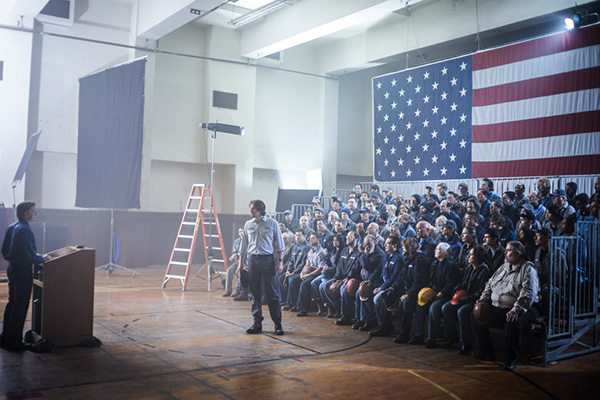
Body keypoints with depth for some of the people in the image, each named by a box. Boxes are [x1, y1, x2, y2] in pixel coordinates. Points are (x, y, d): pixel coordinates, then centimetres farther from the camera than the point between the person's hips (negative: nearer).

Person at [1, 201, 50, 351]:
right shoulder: (24, 230, -19)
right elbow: (29, 255, -22)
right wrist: (42, 259, -4)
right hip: (22, 270, -9)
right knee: (20, 306, -1)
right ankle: (15, 342, 6)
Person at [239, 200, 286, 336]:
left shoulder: (272, 223, -1)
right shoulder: (248, 224, 10)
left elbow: (279, 244, 1)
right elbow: (244, 246, 16)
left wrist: (280, 261, -7)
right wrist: (241, 263, 13)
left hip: (268, 259, -4)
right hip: (252, 259, 4)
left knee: (273, 293, -3)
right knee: (255, 292, 6)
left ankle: (278, 324, 5)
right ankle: (257, 323, 14)